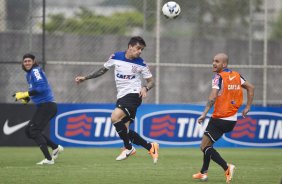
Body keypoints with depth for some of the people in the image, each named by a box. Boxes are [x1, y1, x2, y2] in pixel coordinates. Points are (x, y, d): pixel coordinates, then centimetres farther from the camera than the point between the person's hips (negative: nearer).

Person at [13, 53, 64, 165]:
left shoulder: (35, 71, -11)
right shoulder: (29, 74, 18)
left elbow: (41, 88, -23)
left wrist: (25, 94, -22)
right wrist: (26, 98, 8)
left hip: (47, 105, -10)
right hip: (42, 107, 10)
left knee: (34, 131, -15)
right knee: (29, 131, 12)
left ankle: (48, 159, -17)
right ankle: (56, 148, 16)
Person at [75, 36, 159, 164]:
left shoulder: (141, 64, -4)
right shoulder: (116, 57, 3)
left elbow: (151, 81, 4)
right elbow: (103, 70, 19)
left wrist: (145, 88, -18)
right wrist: (85, 78, 17)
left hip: (133, 95, -5)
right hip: (121, 97, 5)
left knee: (115, 117, -27)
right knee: (125, 130, -4)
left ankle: (128, 148, -9)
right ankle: (150, 147, 10)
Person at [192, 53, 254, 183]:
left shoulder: (219, 77, -14)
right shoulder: (236, 76, 9)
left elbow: (213, 97, -26)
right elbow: (251, 87, 17)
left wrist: (204, 114, -28)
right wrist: (247, 107, 19)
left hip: (219, 120, -8)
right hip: (232, 120, 8)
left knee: (204, 147, -4)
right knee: (208, 143, 23)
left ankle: (227, 168, -19)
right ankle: (203, 172, 25)